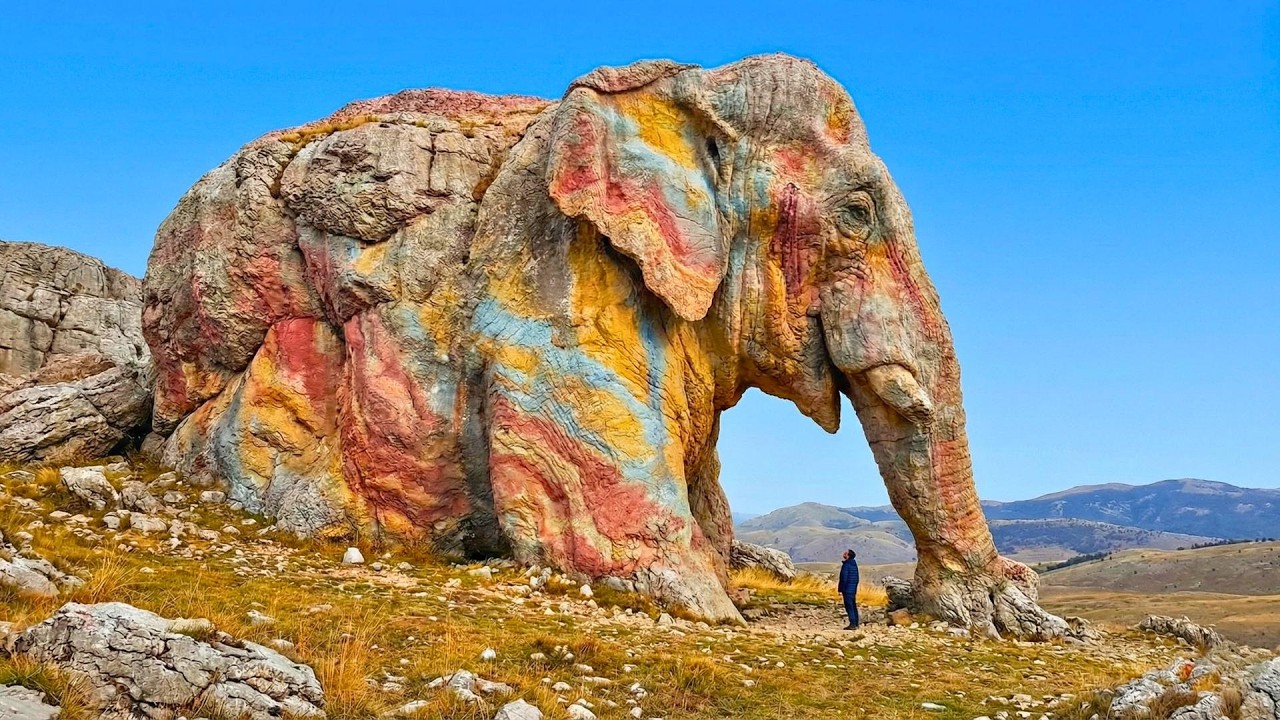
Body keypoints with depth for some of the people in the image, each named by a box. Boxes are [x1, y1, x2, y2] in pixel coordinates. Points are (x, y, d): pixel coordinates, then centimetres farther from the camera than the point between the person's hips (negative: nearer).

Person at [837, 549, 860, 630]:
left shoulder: (846, 565, -15)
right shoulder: (854, 564, 12)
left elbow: (844, 578, -17)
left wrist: (840, 589, -12)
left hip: (847, 589, -9)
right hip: (853, 589, 9)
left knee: (849, 607, -8)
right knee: (853, 607, 12)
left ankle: (852, 624, -11)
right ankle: (855, 624, 15)